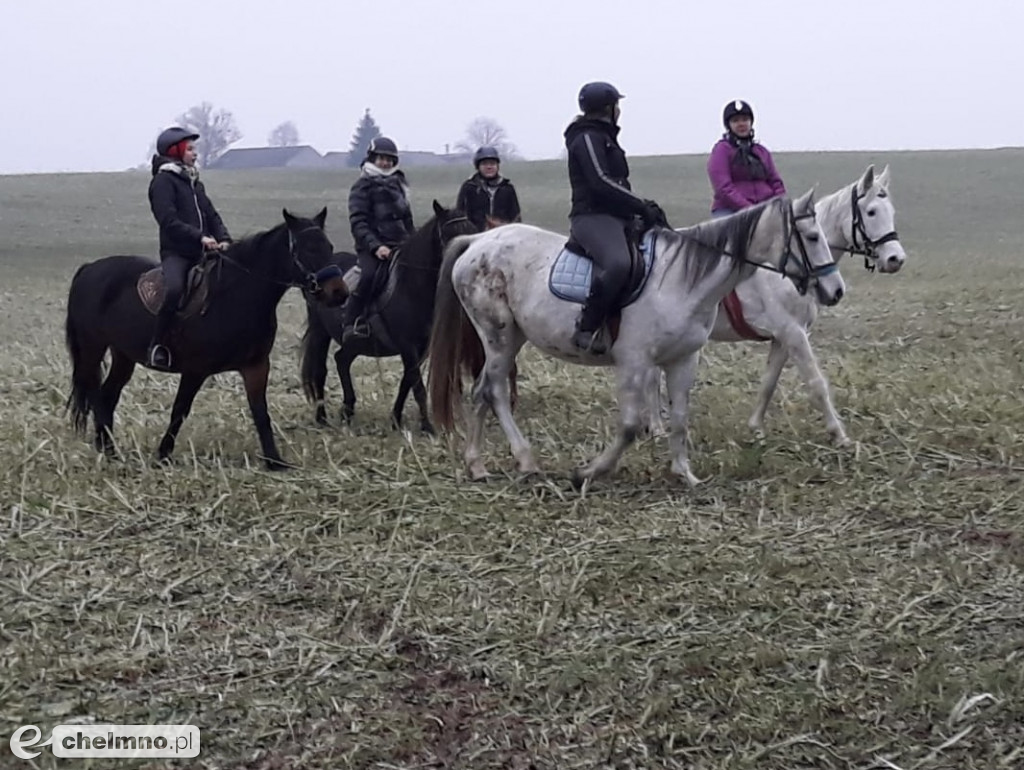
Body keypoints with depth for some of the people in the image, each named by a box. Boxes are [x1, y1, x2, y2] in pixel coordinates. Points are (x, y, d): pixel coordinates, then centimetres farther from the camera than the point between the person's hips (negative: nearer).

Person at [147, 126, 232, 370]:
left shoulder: (194, 182, 21)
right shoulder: (163, 181, -4)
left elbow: (211, 215, 18)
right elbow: (169, 221, -15)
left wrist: (224, 239, 0)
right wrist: (200, 237, -22)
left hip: (200, 253, 8)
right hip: (176, 252, -8)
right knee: (174, 289, -34)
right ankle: (158, 346, -25)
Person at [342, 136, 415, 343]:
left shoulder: (398, 184, 21)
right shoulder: (362, 186, 1)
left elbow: (407, 220, 28)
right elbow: (358, 223, -9)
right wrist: (375, 246, -22)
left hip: (400, 244, 7)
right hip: (371, 247, -7)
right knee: (369, 276, -31)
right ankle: (349, 326, -27)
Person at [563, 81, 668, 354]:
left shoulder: (604, 138, 25)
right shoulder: (587, 138, -6)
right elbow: (601, 183, -18)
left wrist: (644, 206, 8)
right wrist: (642, 206, -16)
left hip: (616, 217, 11)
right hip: (593, 217, -11)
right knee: (618, 264, -37)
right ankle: (587, 328, -30)